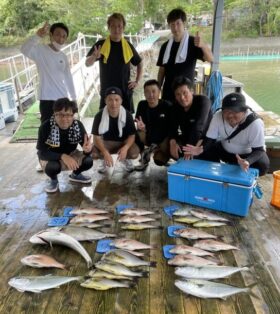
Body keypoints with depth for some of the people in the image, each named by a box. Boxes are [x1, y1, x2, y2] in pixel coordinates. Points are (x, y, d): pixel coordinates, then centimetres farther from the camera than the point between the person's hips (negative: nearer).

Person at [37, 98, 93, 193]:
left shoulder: (78, 125, -20)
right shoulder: (46, 126, -27)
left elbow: (86, 146, -20)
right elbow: (42, 152, -28)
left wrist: (87, 149, -45)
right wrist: (62, 156, -42)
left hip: (71, 155, 3)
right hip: (51, 157, -3)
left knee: (88, 161, -23)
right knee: (52, 167, -36)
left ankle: (75, 175, 12)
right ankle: (53, 180, 3)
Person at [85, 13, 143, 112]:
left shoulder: (128, 46, 4)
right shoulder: (101, 44, -2)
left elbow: (139, 63, 18)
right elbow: (87, 63, -9)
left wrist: (137, 81, 8)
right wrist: (94, 57, -31)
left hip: (125, 92, 2)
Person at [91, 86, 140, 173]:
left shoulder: (127, 115, -17)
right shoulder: (99, 116, -19)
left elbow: (132, 135, -13)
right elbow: (96, 138, -19)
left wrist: (125, 147, -35)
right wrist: (105, 153, -37)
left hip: (124, 142, 0)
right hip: (106, 142, 0)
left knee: (134, 153, -30)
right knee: (93, 153, -29)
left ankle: (126, 159, 10)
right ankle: (105, 160, 10)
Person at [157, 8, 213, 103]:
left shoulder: (193, 42, -4)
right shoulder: (165, 46, 9)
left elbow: (210, 59, -19)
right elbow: (162, 70, 13)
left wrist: (203, 45, -39)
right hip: (168, 93, 4)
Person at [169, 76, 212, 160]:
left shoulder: (203, 101, -21)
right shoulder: (176, 106, -1)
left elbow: (198, 126, -33)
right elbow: (173, 126, -10)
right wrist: (172, 142, -31)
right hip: (185, 139, 6)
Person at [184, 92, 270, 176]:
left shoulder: (255, 123, -31)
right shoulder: (218, 116, -23)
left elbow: (259, 150, -31)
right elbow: (209, 139, -18)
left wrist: (247, 161, -54)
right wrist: (201, 149, -42)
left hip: (248, 154, -2)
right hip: (224, 150, 3)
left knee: (262, 165, -31)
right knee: (202, 155, -18)